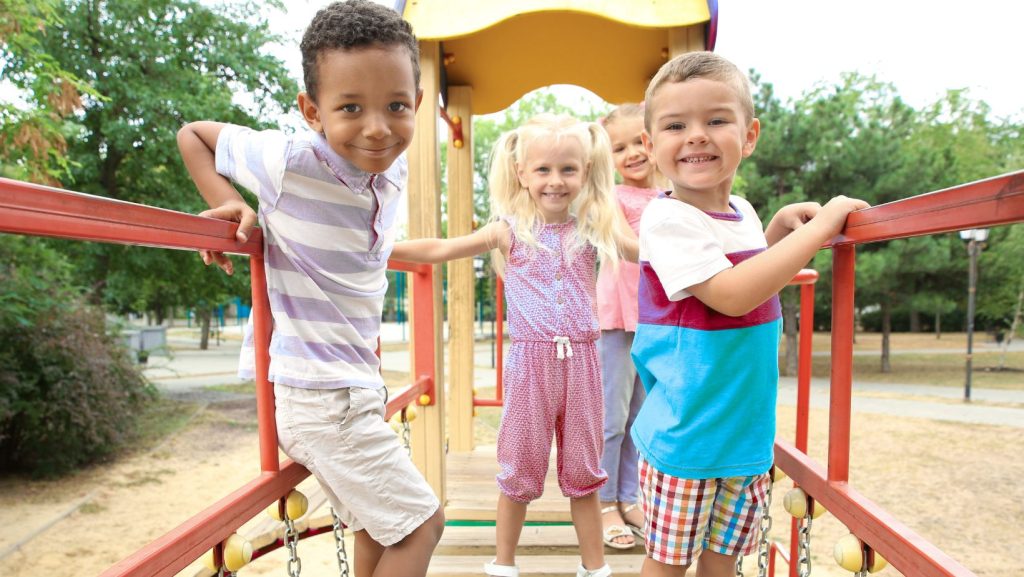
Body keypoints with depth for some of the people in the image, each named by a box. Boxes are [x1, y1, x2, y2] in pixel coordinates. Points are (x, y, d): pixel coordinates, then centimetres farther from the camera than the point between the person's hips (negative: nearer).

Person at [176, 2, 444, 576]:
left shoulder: (395, 166, 0)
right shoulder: (290, 159, -18)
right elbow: (192, 134, -2)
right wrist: (232, 206, -14)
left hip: (358, 388, 7)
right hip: (321, 397, -7)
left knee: (377, 527, 23)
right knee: (421, 523, 0)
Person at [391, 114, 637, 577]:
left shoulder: (594, 228, 2)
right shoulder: (510, 230, -2)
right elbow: (440, 250, -2)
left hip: (580, 361, 1)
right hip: (530, 363, -1)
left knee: (583, 471, 13)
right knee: (519, 471, 12)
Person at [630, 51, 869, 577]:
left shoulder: (743, 213, 5)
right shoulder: (667, 218, -18)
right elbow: (731, 296, -28)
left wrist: (780, 225, 7)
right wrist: (821, 226, -22)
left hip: (747, 431, 7)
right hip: (686, 433, -6)